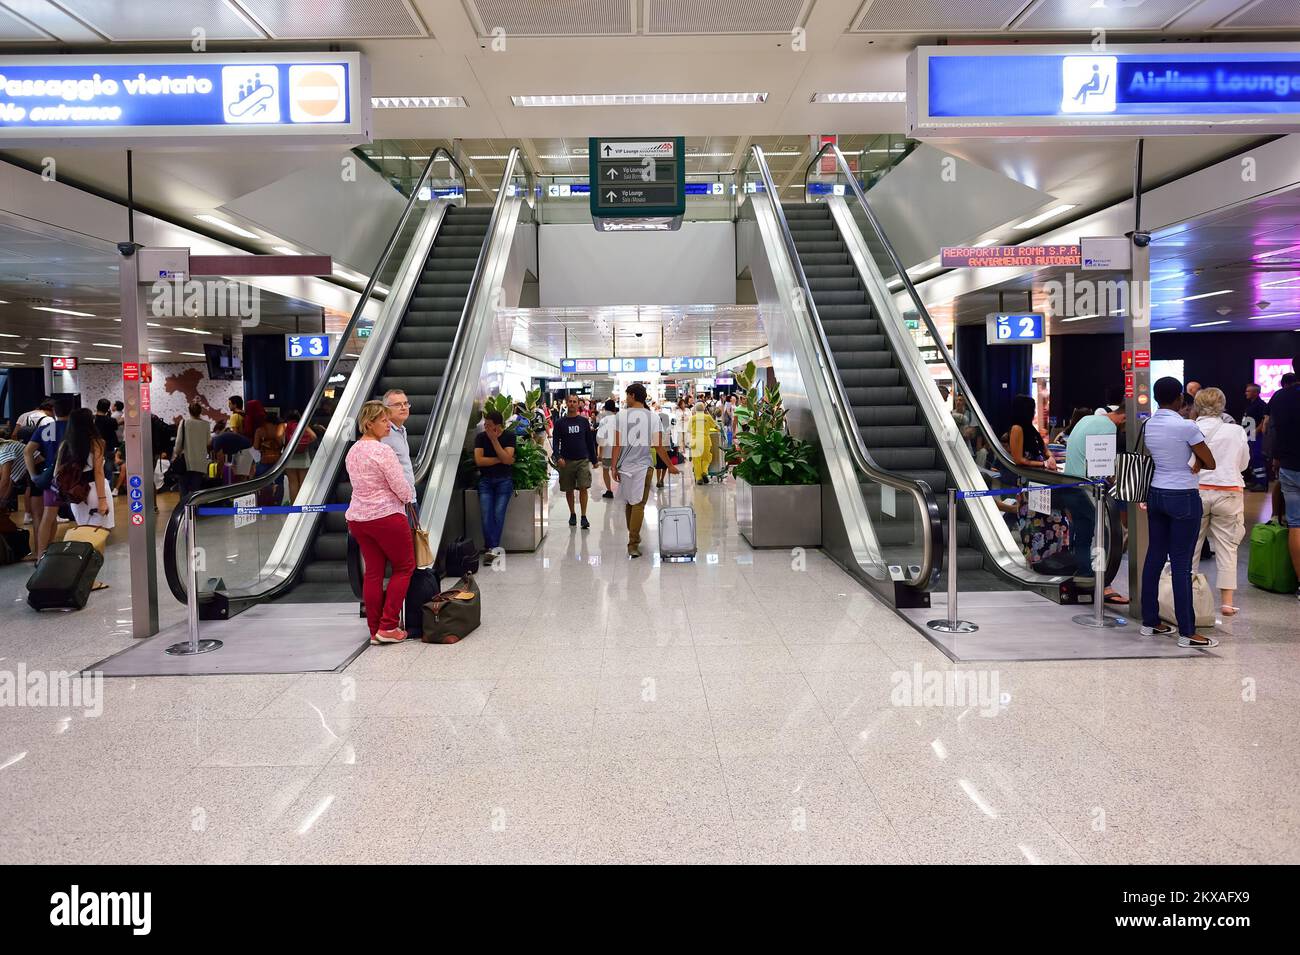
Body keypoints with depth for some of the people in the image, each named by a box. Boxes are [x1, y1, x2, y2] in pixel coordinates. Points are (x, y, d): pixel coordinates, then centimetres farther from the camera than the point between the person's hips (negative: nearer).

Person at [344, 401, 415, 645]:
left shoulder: (352, 451, 11)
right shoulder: (383, 451, -16)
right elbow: (402, 488, -16)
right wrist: (409, 498, 7)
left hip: (358, 517, 8)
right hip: (386, 516, -8)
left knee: (373, 572, 11)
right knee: (404, 567, 6)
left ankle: (375, 630, 14)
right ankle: (388, 627, 1)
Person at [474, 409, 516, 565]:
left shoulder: (509, 436, -3)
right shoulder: (480, 437, 1)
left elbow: (507, 459, -15)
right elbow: (479, 460, -8)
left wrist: (494, 439, -17)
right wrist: (500, 459, -9)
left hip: (504, 480, -2)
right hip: (485, 480, 2)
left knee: (498, 513, -13)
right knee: (486, 515, -12)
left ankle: (491, 548, -10)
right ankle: (494, 548, -11)